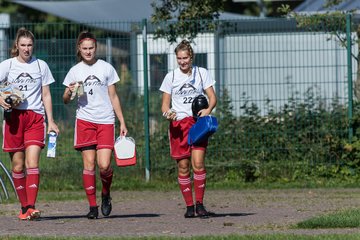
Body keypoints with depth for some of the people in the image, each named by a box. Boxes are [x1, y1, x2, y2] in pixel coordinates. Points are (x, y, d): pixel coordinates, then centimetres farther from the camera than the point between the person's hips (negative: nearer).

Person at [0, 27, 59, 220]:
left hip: (35, 117, 0)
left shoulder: (41, 66, 11)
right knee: (17, 166, 1)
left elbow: (46, 95, 15)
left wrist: (50, 121, 9)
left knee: (32, 163, -14)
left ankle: (31, 207, -21)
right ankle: (24, 206, 12)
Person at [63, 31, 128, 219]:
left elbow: (113, 97, 11)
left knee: (104, 165, -11)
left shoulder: (106, 68, 6)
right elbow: (66, 100, 11)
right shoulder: (75, 71, 7)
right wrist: (69, 92, -13)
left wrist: (122, 123, 7)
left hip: (106, 121, -1)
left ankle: (105, 195, 17)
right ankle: (92, 206, 2)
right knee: (89, 164, -5)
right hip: (85, 120, 1)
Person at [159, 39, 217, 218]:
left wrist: (208, 109, -15)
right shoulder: (171, 77, 7)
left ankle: (199, 204, -7)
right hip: (178, 123, 1)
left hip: (198, 122, -1)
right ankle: (189, 206, 8)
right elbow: (165, 103, 9)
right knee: (183, 166, -1)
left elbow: (212, 97, 6)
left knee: (198, 162, -14)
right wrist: (167, 113, -14)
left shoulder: (201, 73, 8)